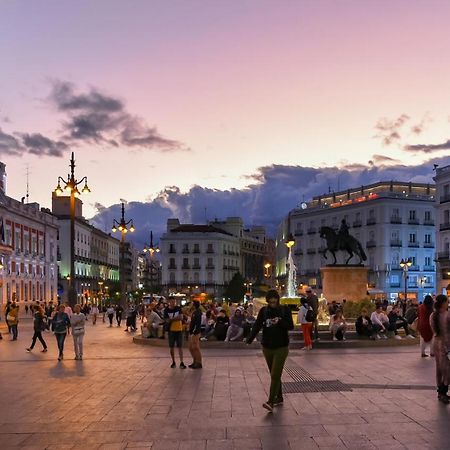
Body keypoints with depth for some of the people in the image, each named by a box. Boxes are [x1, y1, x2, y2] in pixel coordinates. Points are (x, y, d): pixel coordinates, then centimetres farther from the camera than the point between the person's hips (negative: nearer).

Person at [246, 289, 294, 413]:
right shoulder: (264, 311, 1)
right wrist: (250, 339, -22)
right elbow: (257, 326, -7)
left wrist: (280, 322, -23)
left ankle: (271, 402, -15)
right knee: (274, 375, 13)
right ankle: (279, 398, 27)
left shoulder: (285, 310, -3)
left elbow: (291, 326, -5)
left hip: (281, 347, -3)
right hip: (267, 347, 4)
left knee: (275, 375, -11)